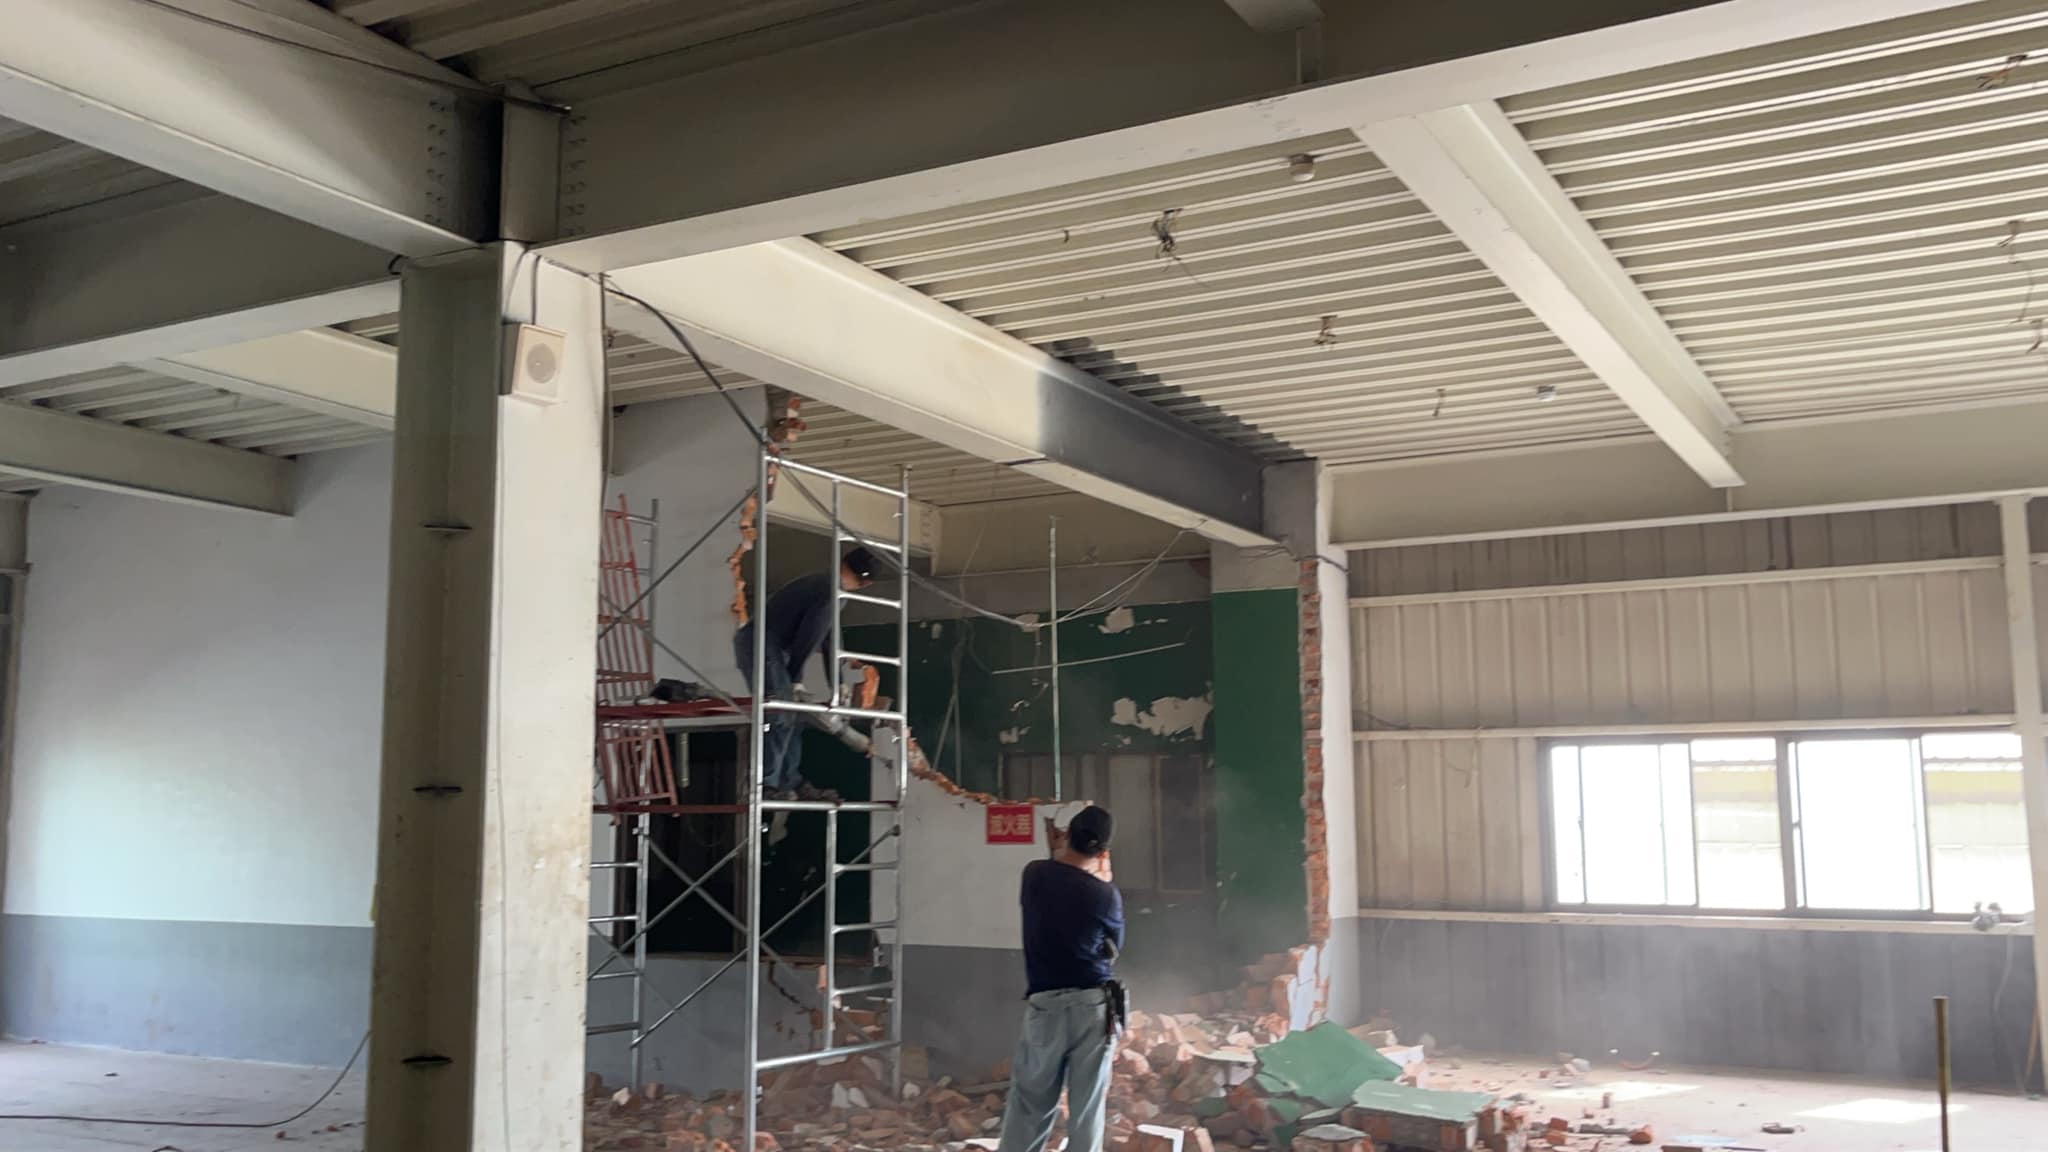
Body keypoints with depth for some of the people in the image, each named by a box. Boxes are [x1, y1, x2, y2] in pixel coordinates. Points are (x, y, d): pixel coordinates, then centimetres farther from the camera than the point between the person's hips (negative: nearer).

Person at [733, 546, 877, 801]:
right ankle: (764, 784, -15)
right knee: (780, 716, -14)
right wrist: (796, 679, -4)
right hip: (759, 643, -10)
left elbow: (830, 639, 20)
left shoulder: (826, 587, 17)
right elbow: (809, 637, -15)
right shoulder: (828, 593, -15)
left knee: (792, 717, 11)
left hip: (772, 645, 10)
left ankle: (792, 783, 15)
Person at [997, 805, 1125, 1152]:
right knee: (1087, 1110, 5)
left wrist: (1058, 852, 33)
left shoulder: (1034, 874, -1)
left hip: (1045, 1006, 1)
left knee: (1030, 1107, 9)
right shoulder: (1106, 894, -5)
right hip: (1095, 1007, -1)